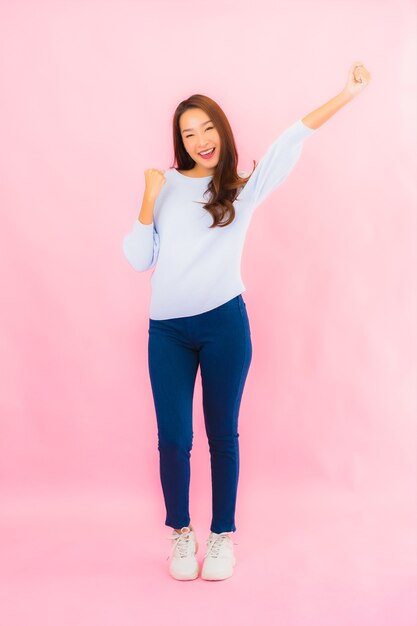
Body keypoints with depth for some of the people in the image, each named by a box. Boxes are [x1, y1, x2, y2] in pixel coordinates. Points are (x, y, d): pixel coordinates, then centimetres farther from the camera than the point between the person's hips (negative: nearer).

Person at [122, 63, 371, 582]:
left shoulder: (243, 188, 8)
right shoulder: (166, 186, 8)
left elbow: (290, 141, -4)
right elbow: (139, 259, 4)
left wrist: (345, 95, -12)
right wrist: (149, 199, -6)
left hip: (224, 325, 0)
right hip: (167, 329, 1)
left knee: (222, 435, 9)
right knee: (173, 437, 3)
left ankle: (222, 533, 26)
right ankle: (180, 531, 25)